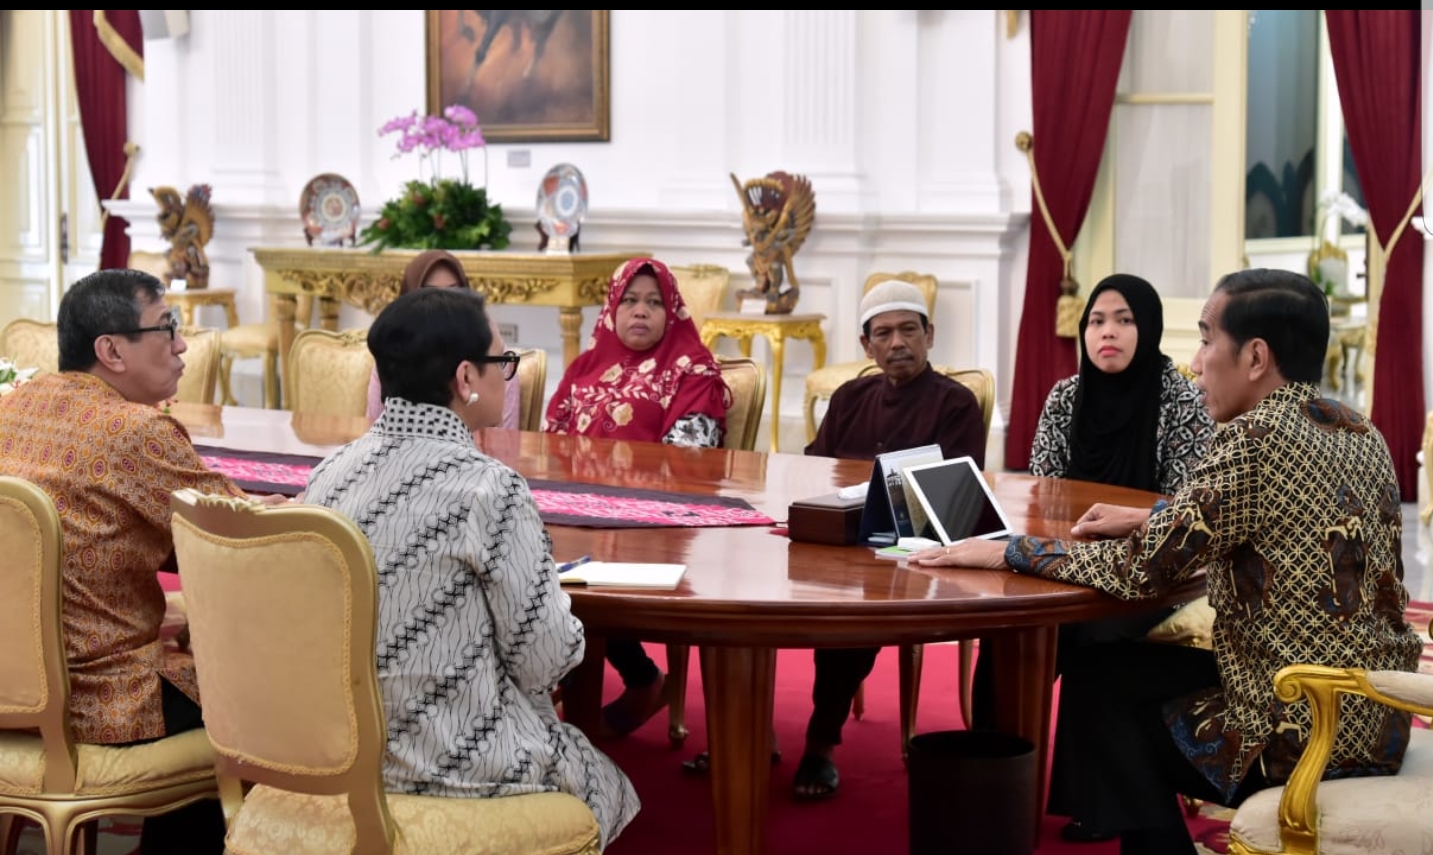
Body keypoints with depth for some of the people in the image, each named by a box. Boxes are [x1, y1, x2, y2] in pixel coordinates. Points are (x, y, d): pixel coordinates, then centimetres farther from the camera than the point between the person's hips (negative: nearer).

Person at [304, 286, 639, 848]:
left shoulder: (329, 474, -2)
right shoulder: (488, 488, -22)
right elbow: (545, 662, -16)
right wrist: (565, 625, 5)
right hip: (463, 763, -6)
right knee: (603, 784, 25)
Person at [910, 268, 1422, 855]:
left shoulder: (1260, 438, -19)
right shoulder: (1359, 433, 8)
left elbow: (1140, 569, -18)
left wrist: (1009, 552, -8)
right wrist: (1149, 519, 13)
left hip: (1311, 734, -9)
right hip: (1381, 720, 9)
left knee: (1098, 685, 7)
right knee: (1136, 665, 20)